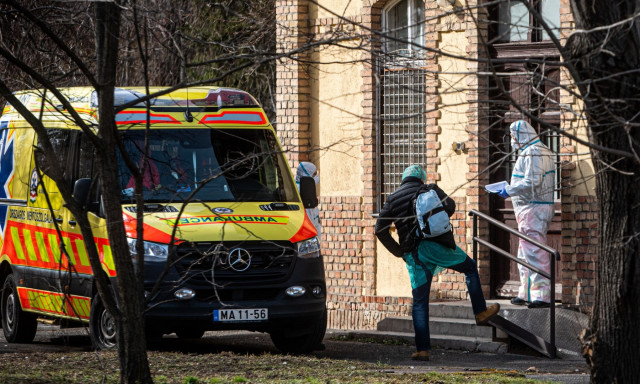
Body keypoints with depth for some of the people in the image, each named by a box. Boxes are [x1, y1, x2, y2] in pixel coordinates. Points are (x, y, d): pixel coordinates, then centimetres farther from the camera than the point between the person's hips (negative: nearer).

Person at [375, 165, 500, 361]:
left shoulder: (392, 199, 16)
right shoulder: (429, 190, 10)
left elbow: (380, 229, 8)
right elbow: (449, 205, -5)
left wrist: (397, 250, 14)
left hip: (413, 254, 2)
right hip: (435, 246, -2)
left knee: (420, 301, 6)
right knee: (470, 267, 23)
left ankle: (422, 349, 1)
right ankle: (481, 312, 23)